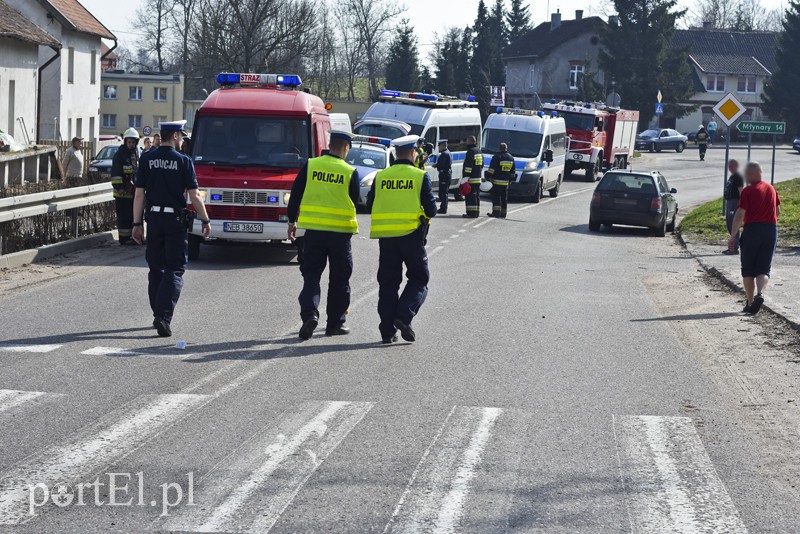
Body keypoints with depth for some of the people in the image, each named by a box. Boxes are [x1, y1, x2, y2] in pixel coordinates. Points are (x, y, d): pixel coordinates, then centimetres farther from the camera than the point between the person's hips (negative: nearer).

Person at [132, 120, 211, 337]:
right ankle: (163, 315, -15)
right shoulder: (183, 161, -8)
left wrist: (137, 224, 5)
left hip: (153, 217, 4)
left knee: (155, 268, 15)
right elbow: (194, 196, -7)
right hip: (176, 219, -4)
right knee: (175, 269, -1)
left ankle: (159, 315, 22)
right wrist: (205, 221, 3)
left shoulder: (147, 159, 1)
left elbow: (139, 194, 1)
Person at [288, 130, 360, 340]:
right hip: (341, 231, -1)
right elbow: (354, 202, 4)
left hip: (313, 230, 1)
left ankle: (310, 313, -14)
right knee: (339, 279, 10)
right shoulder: (350, 172, -5)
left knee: (311, 275, 7)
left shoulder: (310, 166, -1)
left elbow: (296, 194, 2)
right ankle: (335, 322, 14)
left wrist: (292, 221, 12)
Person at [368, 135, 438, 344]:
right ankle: (404, 317, -11)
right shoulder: (420, 176, -5)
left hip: (386, 236, 3)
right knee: (419, 279, 10)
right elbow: (431, 209, -6)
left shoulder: (380, 176, 4)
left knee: (388, 282, 9)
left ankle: (387, 330, 6)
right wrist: (426, 216, 16)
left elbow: (370, 203, 8)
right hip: (412, 234, -3)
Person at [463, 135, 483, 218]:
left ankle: (472, 213, -13)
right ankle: (476, 213, 16)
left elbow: (468, 166, -19)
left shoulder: (470, 152, -12)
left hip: (471, 179, -10)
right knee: (476, 195, 13)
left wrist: (466, 177, -21)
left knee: (471, 196, -9)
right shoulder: (479, 152, 18)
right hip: (478, 178, 10)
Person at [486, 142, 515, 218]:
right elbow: (513, 171, 18)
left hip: (497, 181, -6)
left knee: (496, 197, -3)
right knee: (504, 198, 9)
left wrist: (488, 177, -7)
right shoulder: (511, 158, 11)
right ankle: (503, 214, 11)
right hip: (506, 182, 6)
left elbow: (491, 169, -13)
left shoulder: (497, 157, -10)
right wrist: (511, 179, 26)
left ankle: (496, 212, -9)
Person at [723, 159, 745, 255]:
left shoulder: (738, 177, -12)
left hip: (735, 203, -11)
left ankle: (735, 248, -8)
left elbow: (741, 192, -19)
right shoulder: (731, 177, 19)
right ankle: (732, 247, 20)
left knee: (733, 225, -10)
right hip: (728, 202, 11)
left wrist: (739, 204, -25)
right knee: (729, 225, 13)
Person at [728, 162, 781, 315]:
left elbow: (740, 215, -12)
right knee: (764, 269, 4)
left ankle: (750, 302, 6)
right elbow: (778, 212, 20)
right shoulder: (771, 189, 11)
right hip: (771, 230, 4)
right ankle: (760, 293, -22)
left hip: (752, 229, -4)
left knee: (748, 270, 7)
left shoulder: (748, 191, -8)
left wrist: (733, 236, -8)